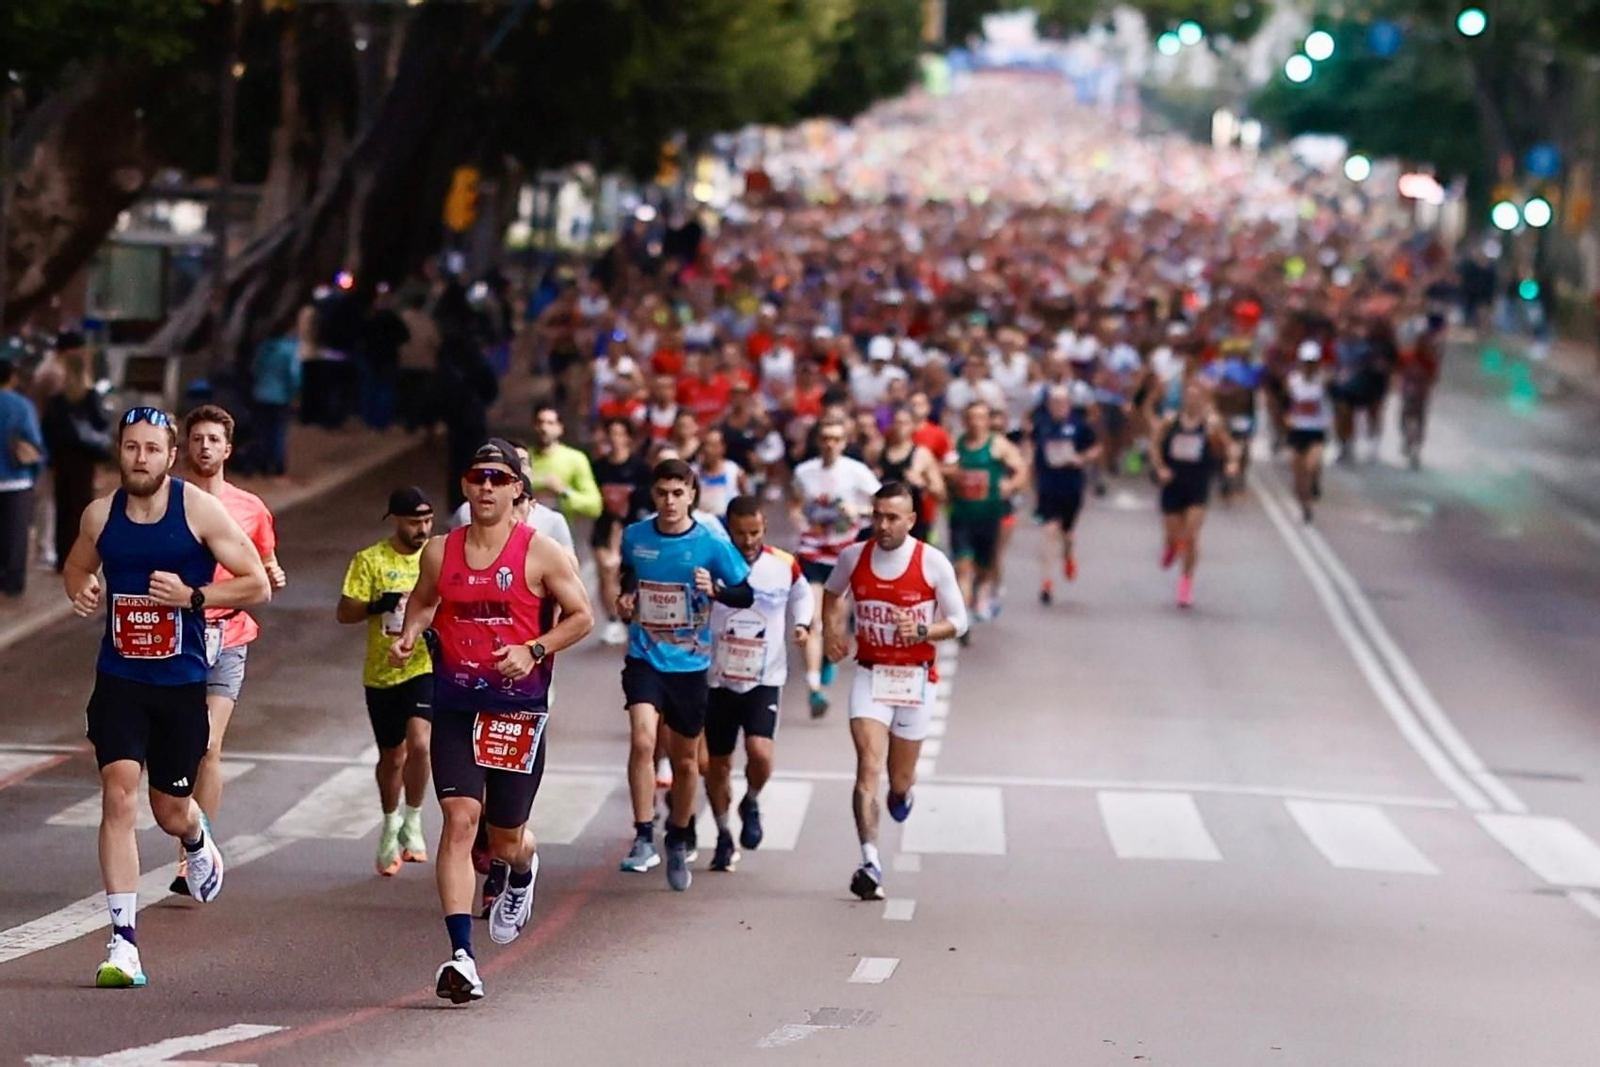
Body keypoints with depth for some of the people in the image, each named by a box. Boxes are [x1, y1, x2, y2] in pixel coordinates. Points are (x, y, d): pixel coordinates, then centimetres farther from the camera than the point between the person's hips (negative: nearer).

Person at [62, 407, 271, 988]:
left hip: (181, 682, -1)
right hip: (119, 679, 1)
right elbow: (76, 566, 23)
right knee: (118, 793, -15)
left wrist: (192, 596, -19)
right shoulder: (99, 515, 2)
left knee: (171, 809, 10)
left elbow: (258, 585, -6)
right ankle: (122, 941, -14)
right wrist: (81, 590, -1)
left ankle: (199, 842, 51)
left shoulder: (201, 510, -8)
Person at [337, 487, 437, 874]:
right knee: (392, 756, 12)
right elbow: (344, 613, -6)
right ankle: (391, 828, 35)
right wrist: (379, 606, -23)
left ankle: (413, 823, -3)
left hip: (426, 668, 0)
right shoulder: (370, 560, -4)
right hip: (382, 672, 0)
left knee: (419, 742, -21)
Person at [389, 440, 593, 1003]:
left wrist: (534, 651, -16)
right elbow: (423, 601, 23)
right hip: (455, 703, 2)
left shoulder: (541, 553, -4)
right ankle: (461, 957, -18)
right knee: (460, 819, -14)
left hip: (518, 706, -2)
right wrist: (408, 637, 3)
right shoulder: (439, 552, 6)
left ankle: (522, 872, 50)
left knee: (506, 836, 8)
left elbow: (581, 616, -1)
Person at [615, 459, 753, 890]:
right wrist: (626, 597, 2)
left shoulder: (712, 543, -9)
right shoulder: (634, 536, 0)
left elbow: (746, 594, -1)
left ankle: (679, 843, 32)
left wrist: (715, 590, -20)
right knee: (643, 740, -23)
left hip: (690, 663, 0)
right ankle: (643, 839, -17)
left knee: (685, 760, 12)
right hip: (645, 658, 0)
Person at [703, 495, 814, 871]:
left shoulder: (785, 566, -4)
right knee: (717, 763, 7)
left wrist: (802, 625, 0)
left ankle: (751, 803, 12)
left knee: (760, 751, -21)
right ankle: (724, 837, 28)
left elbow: (803, 596, 17)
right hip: (718, 680, 1)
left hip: (765, 679, -1)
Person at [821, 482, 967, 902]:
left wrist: (922, 631, -20)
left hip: (915, 678, 0)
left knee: (900, 780, 10)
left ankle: (903, 792, 51)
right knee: (868, 765, -18)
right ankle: (870, 863, -25)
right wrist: (832, 628, 2)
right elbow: (833, 593, 20)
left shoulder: (933, 563, -10)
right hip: (869, 674, 1)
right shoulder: (853, 557, -3)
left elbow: (958, 622, -2)